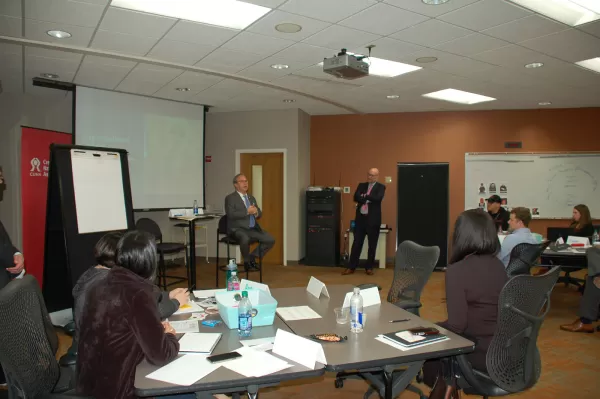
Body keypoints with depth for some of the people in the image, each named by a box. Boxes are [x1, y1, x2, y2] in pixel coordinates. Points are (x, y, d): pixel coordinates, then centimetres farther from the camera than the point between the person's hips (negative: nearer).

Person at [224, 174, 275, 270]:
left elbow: (260, 214, 17)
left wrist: (256, 211, -7)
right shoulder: (230, 198, -2)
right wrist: (247, 211, -20)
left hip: (253, 229, 6)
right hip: (237, 229, -6)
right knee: (245, 239, -38)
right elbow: (231, 214, -17)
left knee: (270, 240, -12)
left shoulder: (251, 198, 19)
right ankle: (247, 261, -9)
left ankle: (253, 257, 7)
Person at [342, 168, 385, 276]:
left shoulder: (380, 187, 1)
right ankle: (351, 267, 11)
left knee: (372, 245, 6)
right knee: (356, 244, 5)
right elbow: (355, 197, -6)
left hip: (373, 219, -2)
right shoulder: (361, 185, 10)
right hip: (360, 218, 3)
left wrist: (365, 196, -10)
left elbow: (378, 198, -18)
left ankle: (369, 267, 18)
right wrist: (368, 199, -16)